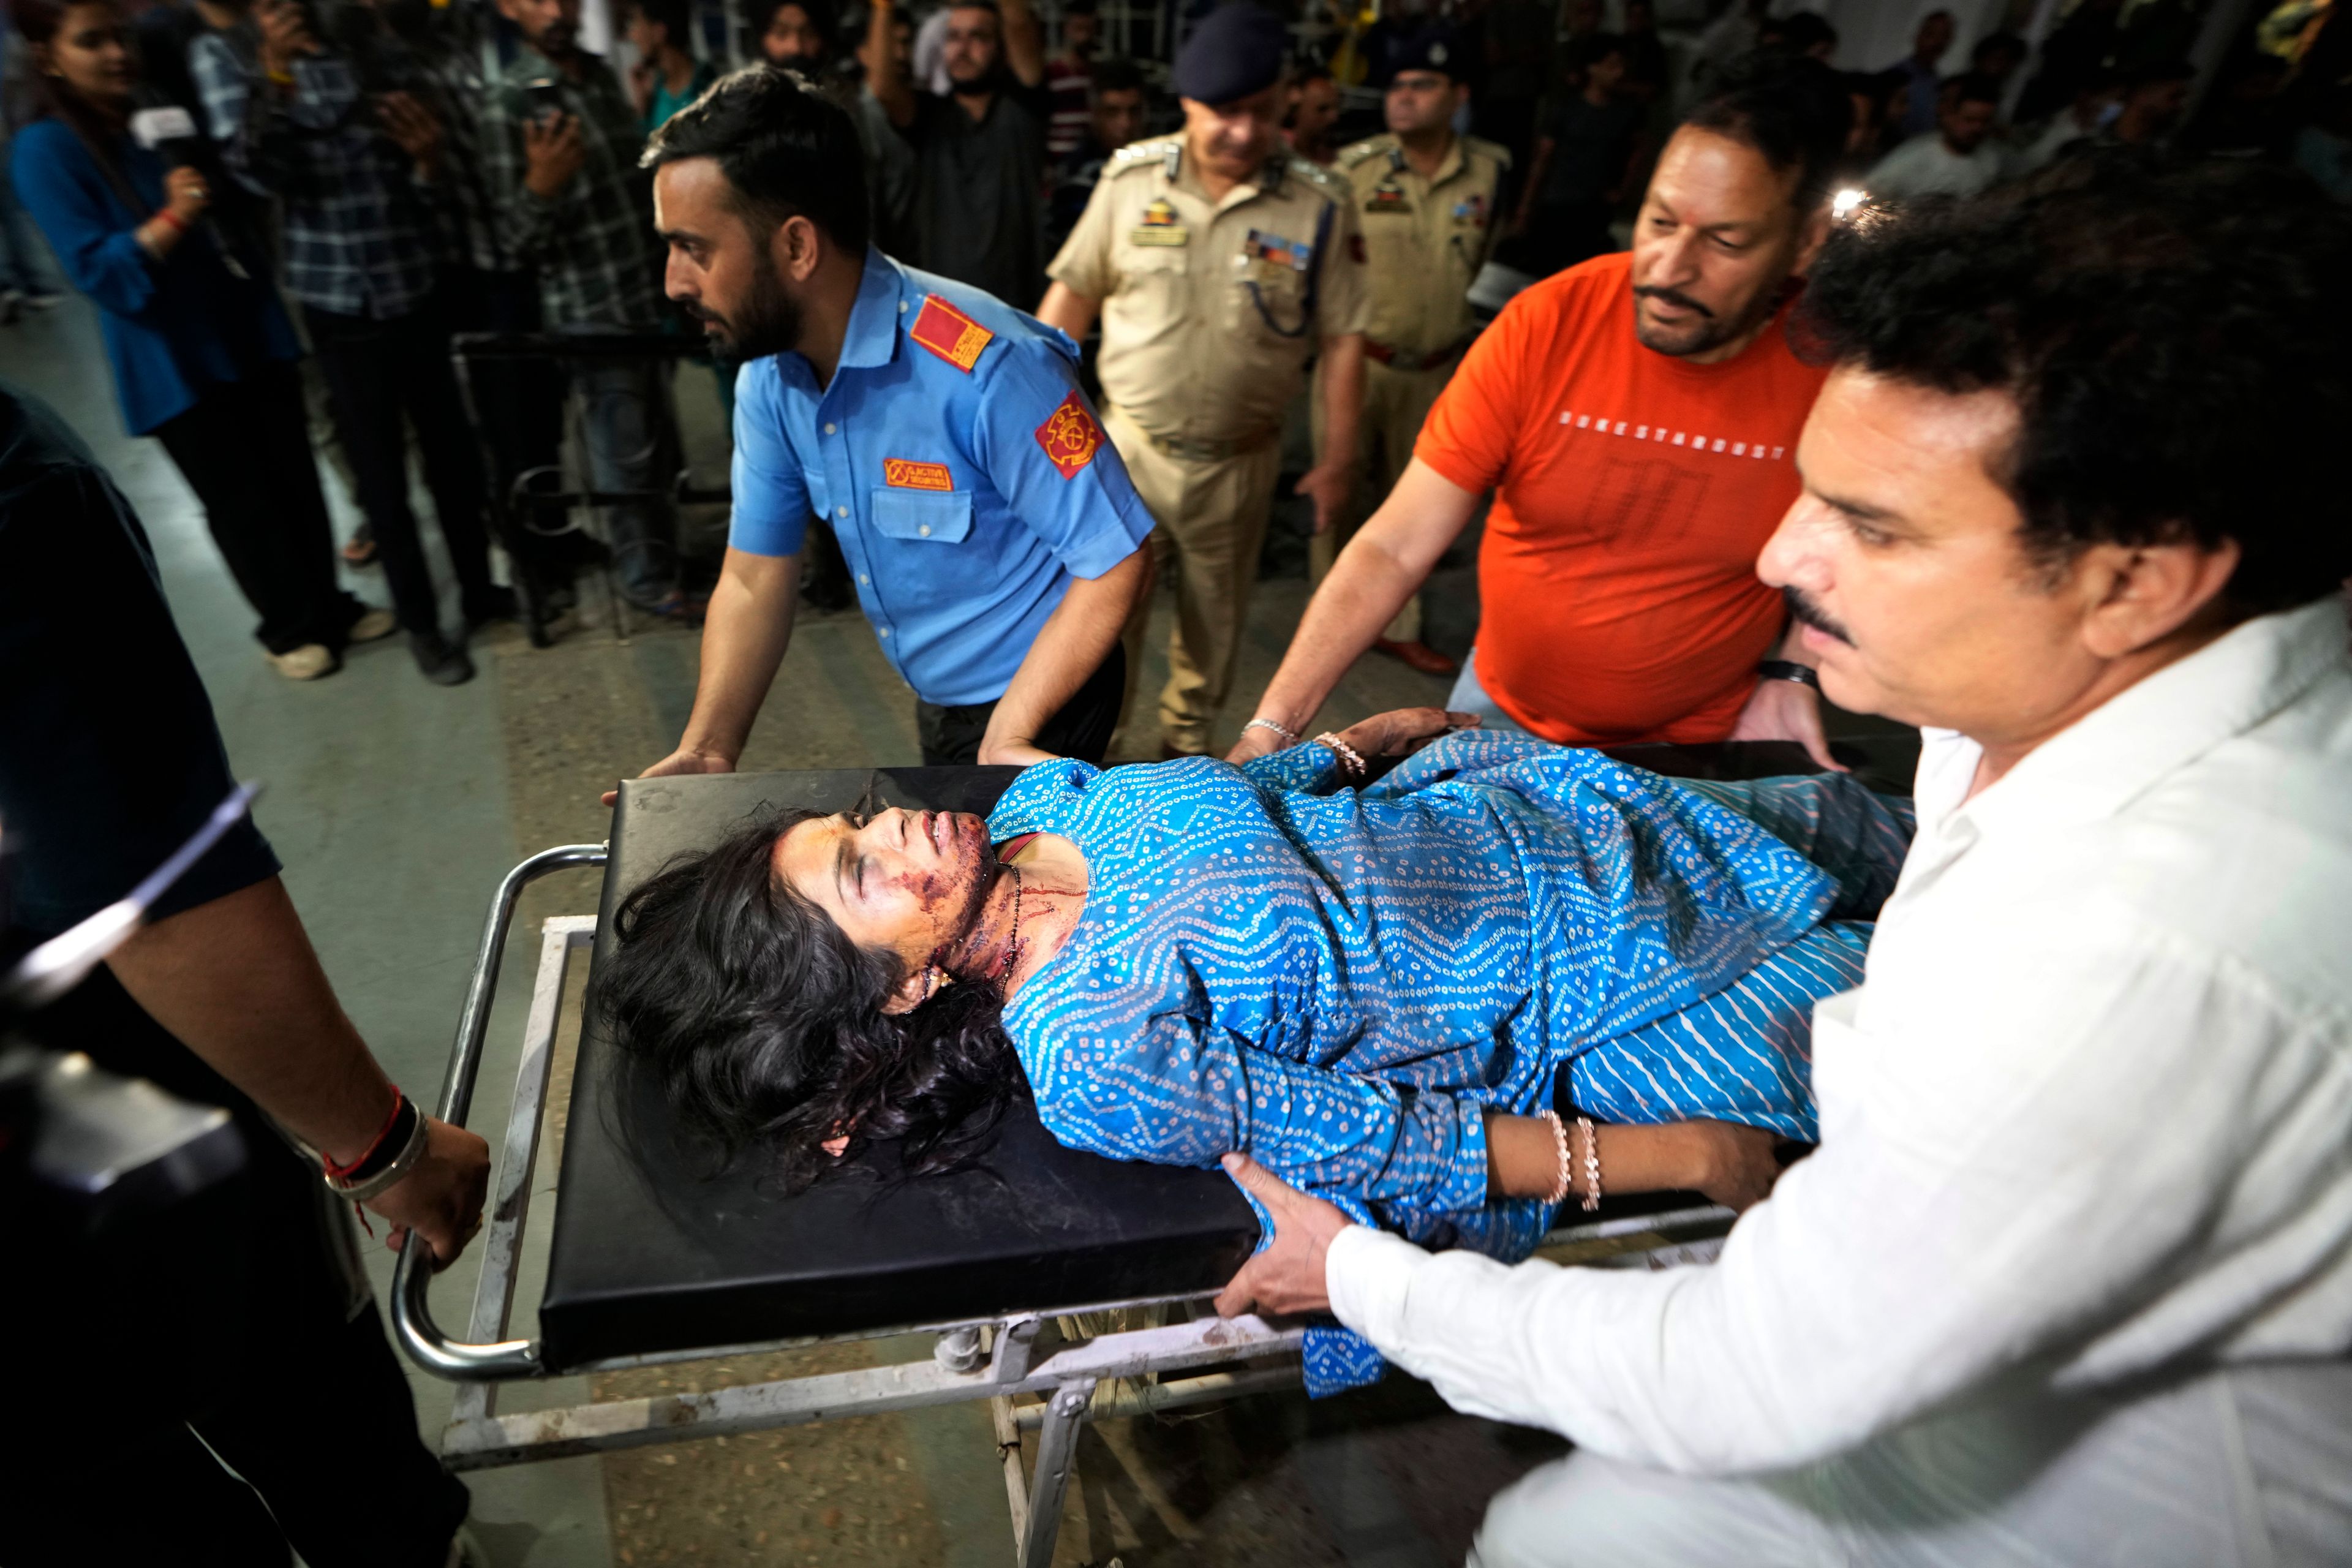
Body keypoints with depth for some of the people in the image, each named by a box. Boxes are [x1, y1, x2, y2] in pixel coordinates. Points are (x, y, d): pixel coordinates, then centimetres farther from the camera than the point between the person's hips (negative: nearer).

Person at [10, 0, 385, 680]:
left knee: (297, 481, 10)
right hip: (176, 364, -5)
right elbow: (97, 272, -17)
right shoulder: (45, 150, -10)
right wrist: (173, 218, -29)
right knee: (238, 501, 6)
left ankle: (330, 604, 25)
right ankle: (287, 628, 21)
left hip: (251, 334, 5)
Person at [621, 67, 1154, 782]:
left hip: (1040, 705, -7)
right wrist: (706, 752, -14)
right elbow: (754, 581, -2)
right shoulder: (769, 377, -6)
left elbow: (1119, 560, -26)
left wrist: (1007, 736, -25)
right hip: (937, 699, 8)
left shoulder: (988, 371, -30)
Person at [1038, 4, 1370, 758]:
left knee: (1215, 620, 16)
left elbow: (1342, 339, -3)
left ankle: (1187, 740, 38)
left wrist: (1337, 457, -3)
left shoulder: (1320, 205, -7)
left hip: (1239, 462, 1)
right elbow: (1073, 292, 2)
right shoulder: (1131, 177, -5)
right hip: (1129, 445, 0)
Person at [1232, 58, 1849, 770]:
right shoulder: (1544, 325, -19)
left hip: (1695, 745, 0)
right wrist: (1270, 726, -29)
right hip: (1501, 706, 1)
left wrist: (1793, 672, -12)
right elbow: (1392, 550, -22)